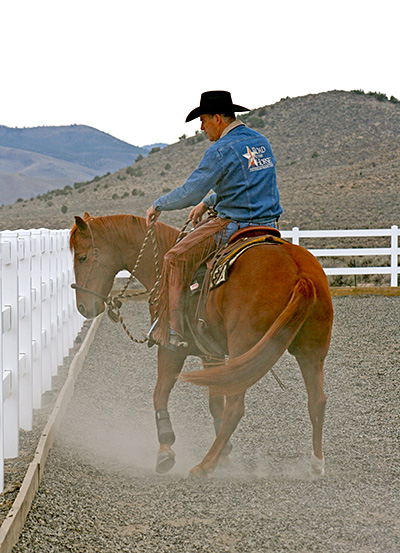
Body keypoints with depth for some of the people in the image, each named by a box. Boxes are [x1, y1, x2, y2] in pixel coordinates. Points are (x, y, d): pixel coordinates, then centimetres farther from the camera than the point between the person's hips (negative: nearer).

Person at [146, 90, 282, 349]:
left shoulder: (221, 150, -15)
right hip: (269, 226, 9)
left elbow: (189, 193, -14)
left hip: (235, 227, -9)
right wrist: (207, 203, 29)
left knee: (176, 258, -2)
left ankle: (171, 331, -6)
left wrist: (158, 205, 3)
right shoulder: (261, 141, 12)